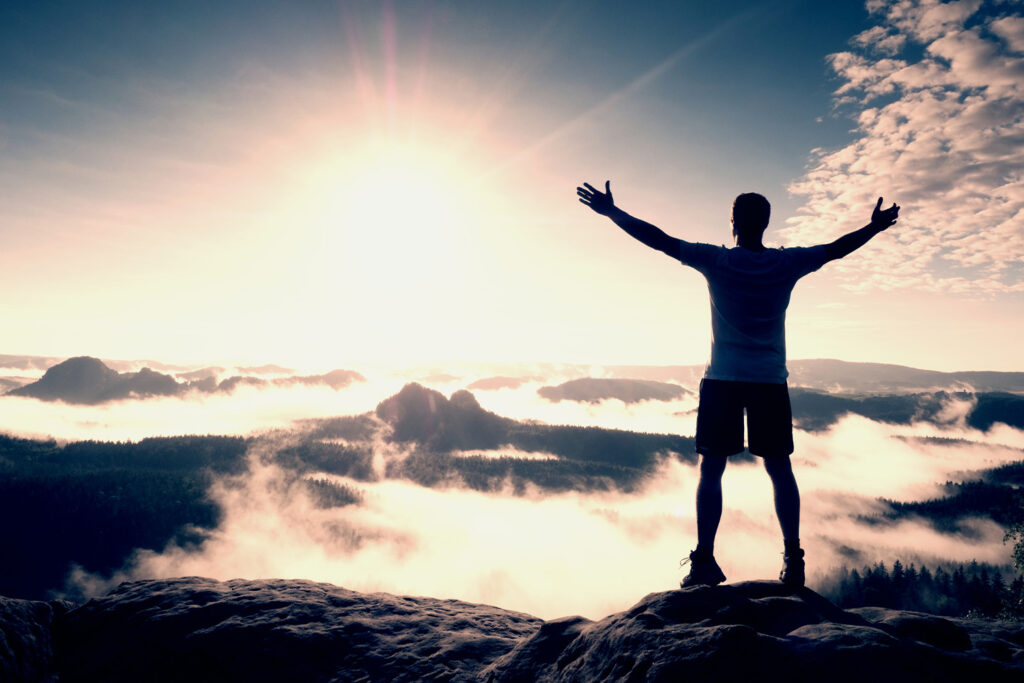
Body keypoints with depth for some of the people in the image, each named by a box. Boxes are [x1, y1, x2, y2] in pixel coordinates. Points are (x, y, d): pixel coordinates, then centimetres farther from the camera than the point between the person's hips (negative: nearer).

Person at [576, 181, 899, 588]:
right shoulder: (787, 263, 1)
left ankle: (705, 561, 1)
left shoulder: (715, 260, -6)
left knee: (711, 469, 2)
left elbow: (659, 240, -5)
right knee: (779, 468, 10)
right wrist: (875, 226, 33)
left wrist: (612, 211, 3)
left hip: (721, 379, -2)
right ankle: (792, 559, 12)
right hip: (770, 381, 2)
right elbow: (837, 248, 15)